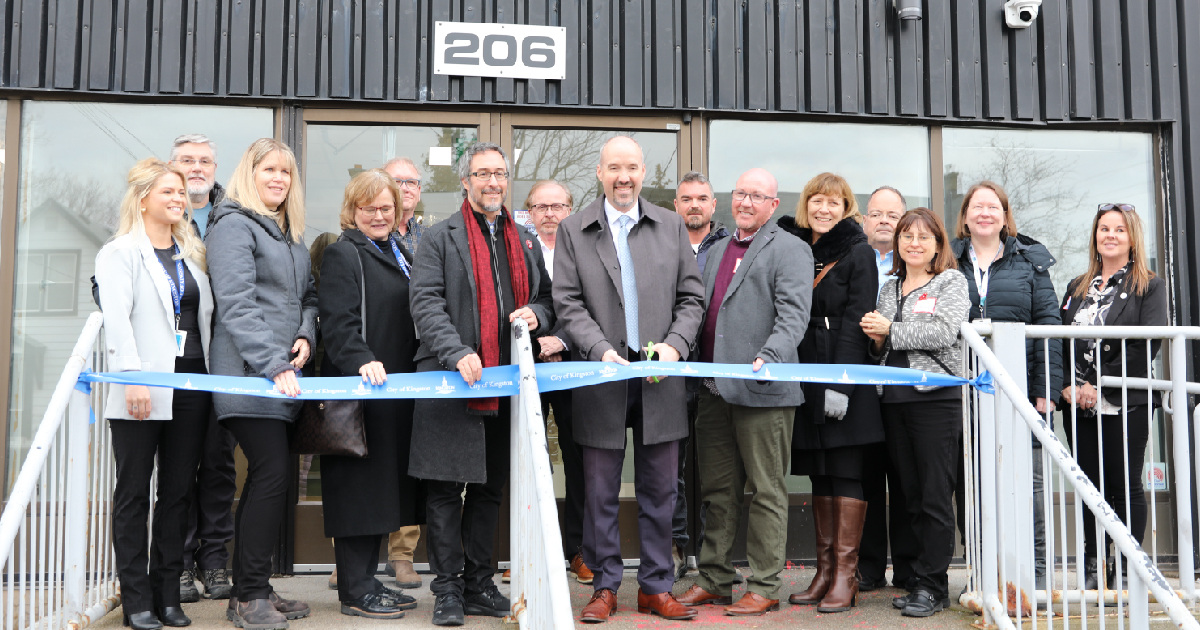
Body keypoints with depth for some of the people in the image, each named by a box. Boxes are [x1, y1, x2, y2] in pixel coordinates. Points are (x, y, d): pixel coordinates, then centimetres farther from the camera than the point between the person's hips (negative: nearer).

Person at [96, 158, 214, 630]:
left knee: (177, 491, 7)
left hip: (191, 384, 5)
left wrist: (214, 376, 5)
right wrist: (133, 377, -20)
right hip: (142, 391, -5)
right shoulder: (119, 253, 2)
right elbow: (117, 319, -10)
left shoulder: (193, 253, 16)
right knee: (134, 491, 2)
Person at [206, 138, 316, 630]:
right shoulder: (233, 224, -5)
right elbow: (236, 305, -15)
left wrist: (305, 336, 2)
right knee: (273, 473, -12)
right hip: (248, 375, -8)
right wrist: (274, 366, -20)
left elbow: (306, 295, 24)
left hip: (283, 376, 8)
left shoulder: (291, 234, 20)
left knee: (265, 478, 9)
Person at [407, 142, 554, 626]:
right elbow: (425, 301, -7)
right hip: (452, 382, -4)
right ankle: (448, 589, 8)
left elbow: (546, 297, 21)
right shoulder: (440, 238, 3)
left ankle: (478, 584, 22)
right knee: (445, 488, -1)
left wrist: (536, 314, -3)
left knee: (490, 488, 12)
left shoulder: (525, 241, 18)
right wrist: (457, 352, -21)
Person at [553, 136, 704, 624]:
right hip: (602, 378, -1)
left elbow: (692, 298, 8)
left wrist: (675, 345, -9)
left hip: (660, 378, 2)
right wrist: (601, 350, -15)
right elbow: (567, 303, -2)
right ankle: (604, 587, 18)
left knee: (659, 491, 8)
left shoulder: (672, 226, 9)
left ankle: (656, 587, 19)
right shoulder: (573, 230, 4)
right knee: (601, 491, 6)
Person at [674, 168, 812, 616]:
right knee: (718, 491, 13)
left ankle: (765, 587, 9)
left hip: (763, 390, -7)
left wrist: (768, 359, -28)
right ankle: (714, 579, 22)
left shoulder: (790, 250, -2)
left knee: (766, 492, 1)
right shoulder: (718, 249, 20)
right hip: (715, 389, 7)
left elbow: (793, 315, -14)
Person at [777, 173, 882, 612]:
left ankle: (845, 575, 2)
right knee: (819, 475, 9)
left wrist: (840, 385, -17)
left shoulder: (858, 252, -3)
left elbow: (855, 322, -10)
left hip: (846, 381, -6)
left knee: (846, 473, -3)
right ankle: (825, 570, 16)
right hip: (807, 378, 6)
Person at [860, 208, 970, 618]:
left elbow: (943, 332, -14)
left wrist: (891, 330, -9)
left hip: (936, 398, -5)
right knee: (912, 496, 9)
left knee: (936, 497, -3)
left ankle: (933, 586, 4)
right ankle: (917, 577, 17)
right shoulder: (889, 287, 18)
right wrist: (876, 338, 0)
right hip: (894, 399, 6)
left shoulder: (952, 282, 2)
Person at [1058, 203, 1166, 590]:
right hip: (1079, 406, 4)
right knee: (1091, 486, 7)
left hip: (1125, 404, -4)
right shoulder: (1078, 287, 16)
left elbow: (1146, 347, -10)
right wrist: (1066, 386, -5)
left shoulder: (1149, 287, 1)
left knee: (1125, 486, -1)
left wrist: (1100, 387, -15)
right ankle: (1093, 569, 14)